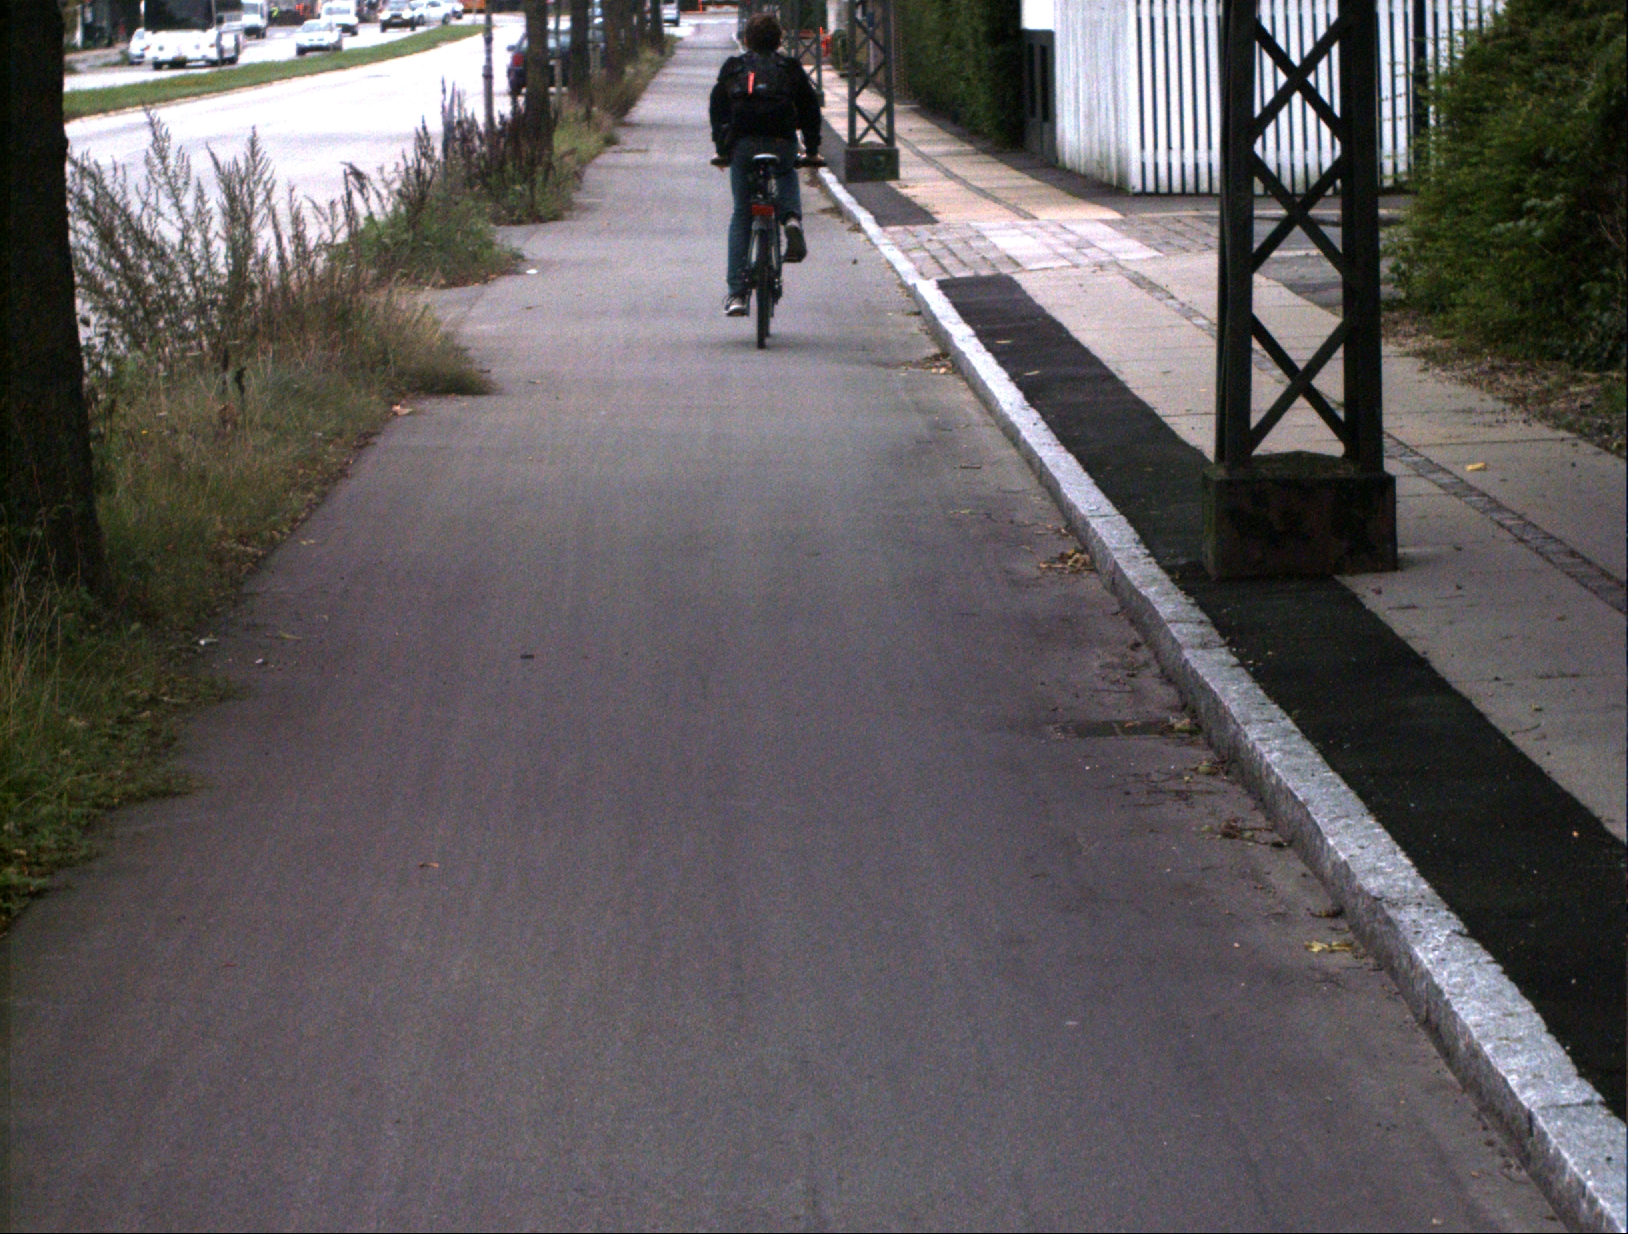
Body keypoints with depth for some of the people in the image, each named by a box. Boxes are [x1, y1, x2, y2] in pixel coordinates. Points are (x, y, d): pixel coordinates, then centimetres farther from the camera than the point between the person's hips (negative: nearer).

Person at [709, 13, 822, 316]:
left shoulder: (733, 68, 20)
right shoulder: (790, 69, 18)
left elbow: (717, 107, 20)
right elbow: (810, 107, 19)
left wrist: (721, 147, 28)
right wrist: (812, 149, 27)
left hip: (742, 144, 0)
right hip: (781, 142, 0)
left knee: (741, 216, 10)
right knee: (787, 176, 36)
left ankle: (736, 293, 1)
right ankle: (792, 218, 2)